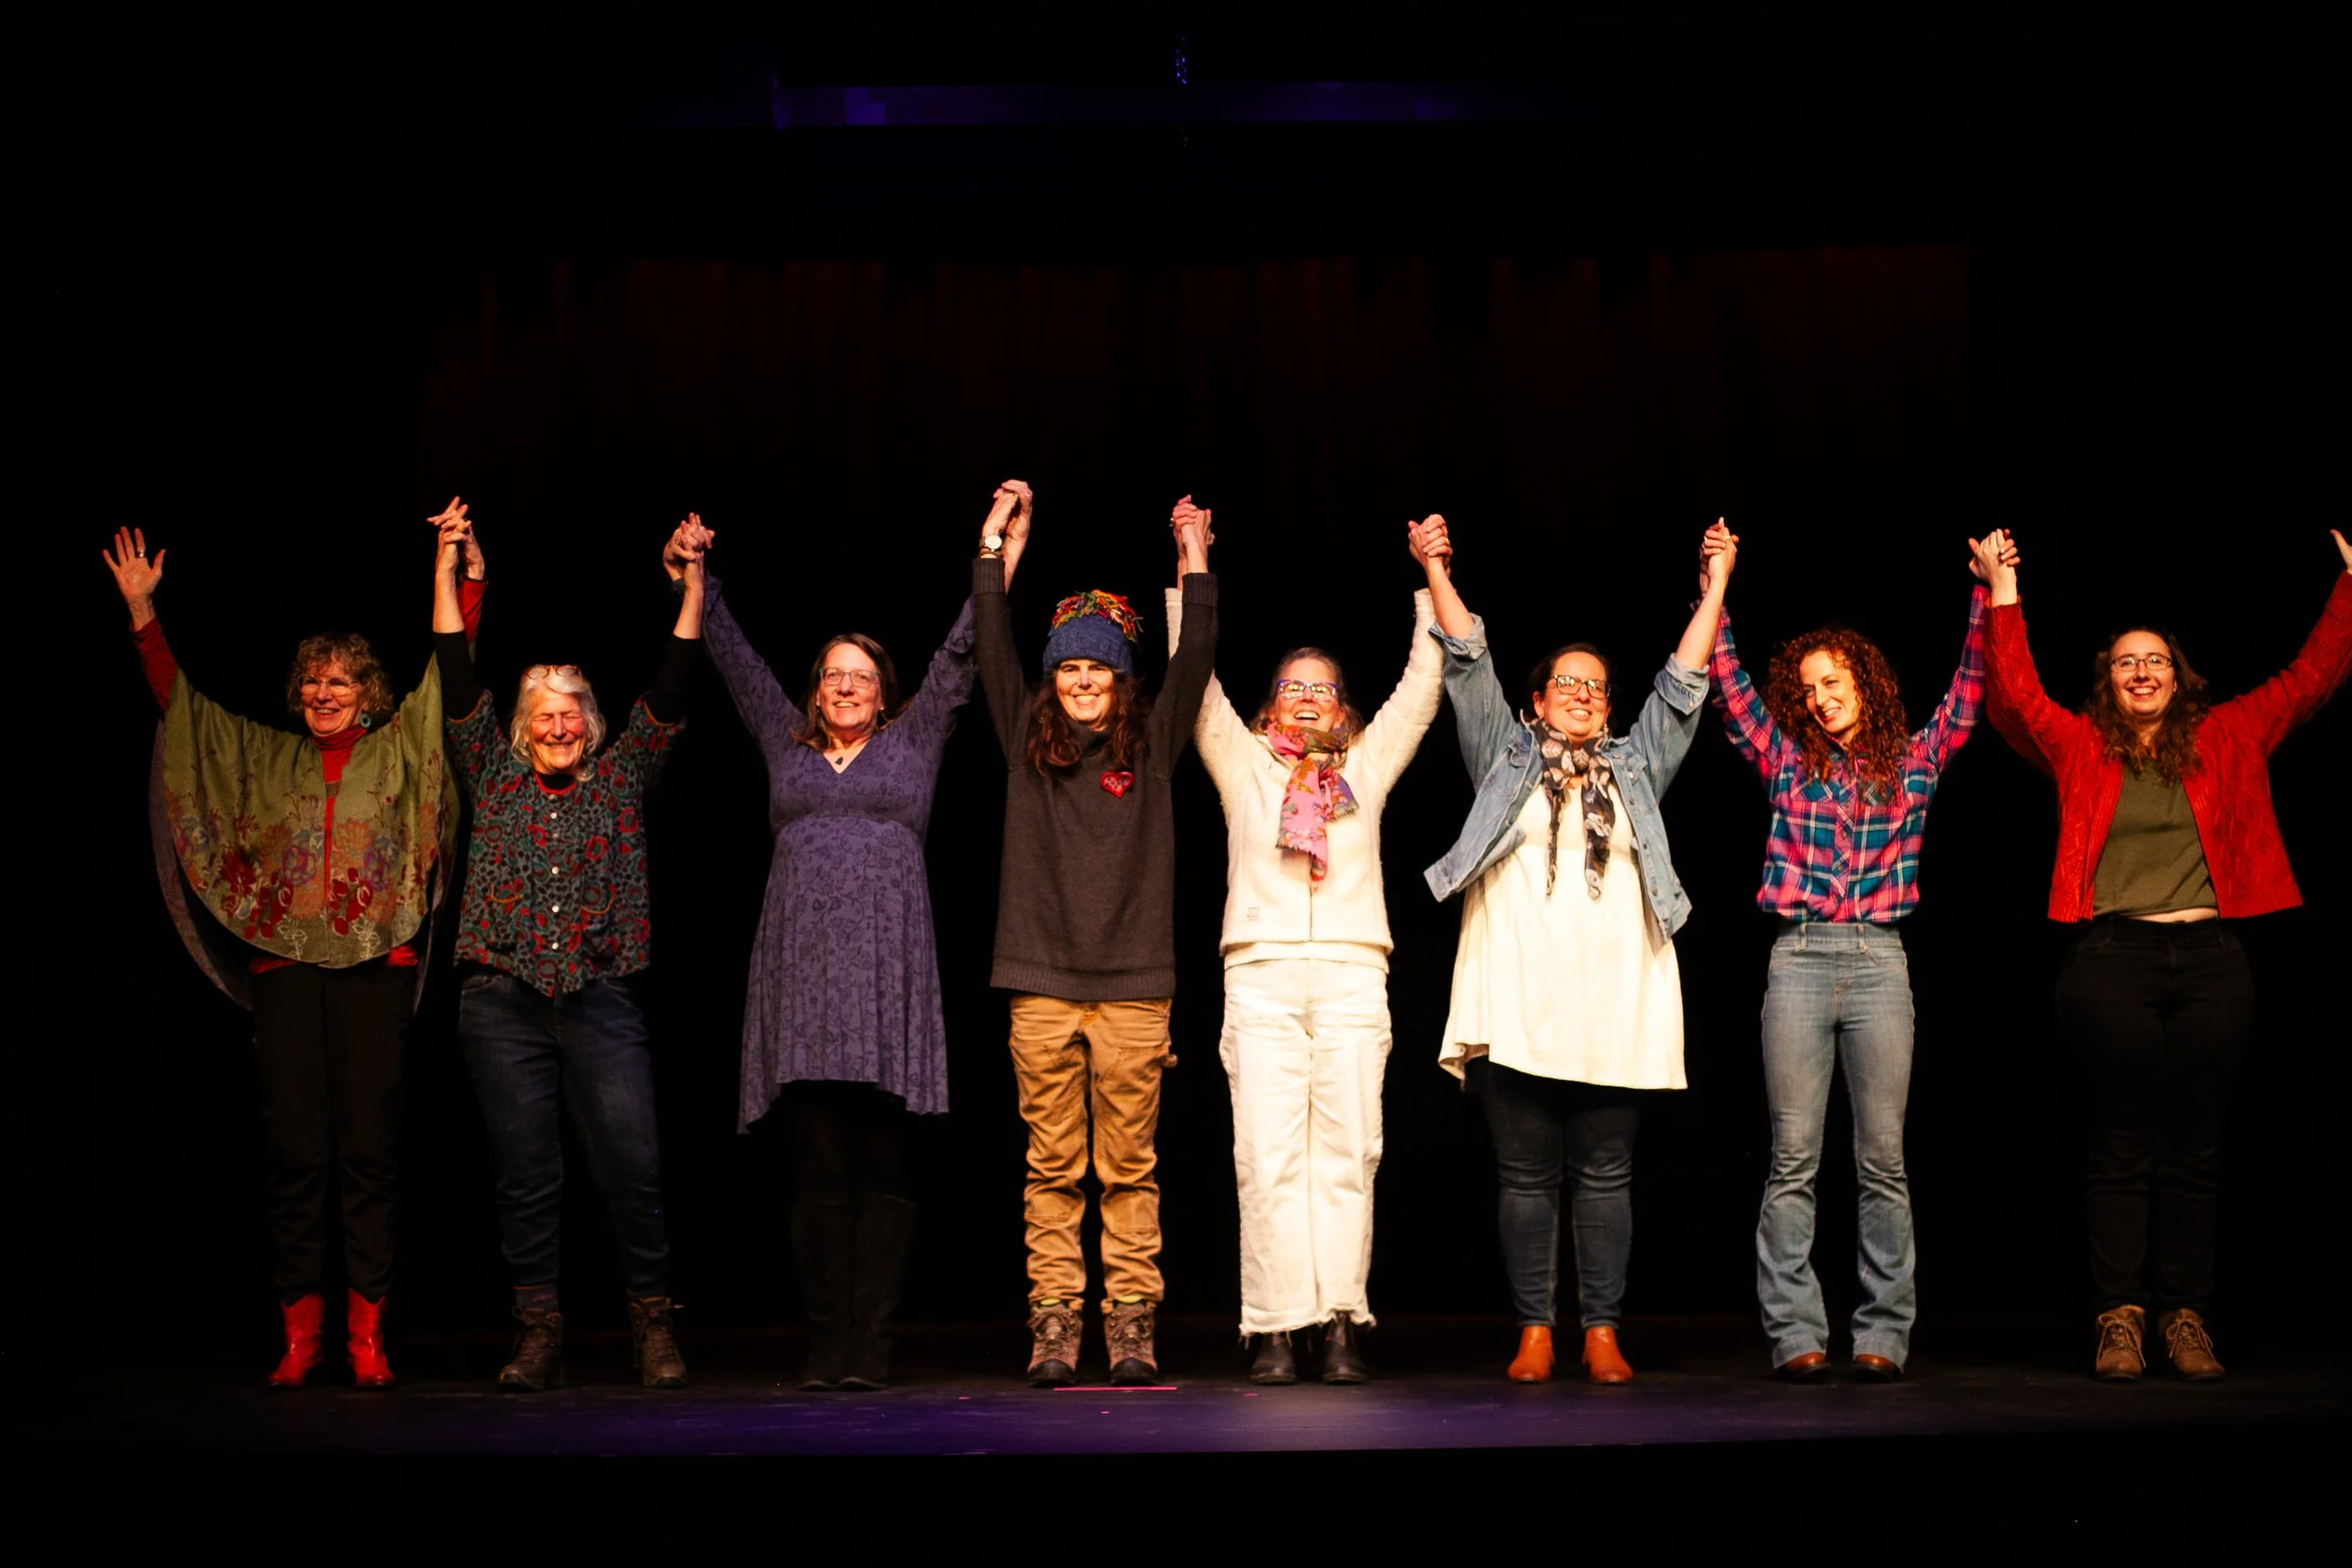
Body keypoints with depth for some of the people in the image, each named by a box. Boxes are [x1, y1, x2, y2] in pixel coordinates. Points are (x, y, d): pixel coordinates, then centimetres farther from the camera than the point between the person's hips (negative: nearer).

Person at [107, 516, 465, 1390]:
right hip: (285, 965, 2)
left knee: (369, 1148, -3)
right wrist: (141, 608, 14)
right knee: (293, 1152, -1)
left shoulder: (401, 749, 12)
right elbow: (177, 699, 19)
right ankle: (300, 1333, 5)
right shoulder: (266, 758, 18)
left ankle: (366, 1333, 0)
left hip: (375, 965, -2)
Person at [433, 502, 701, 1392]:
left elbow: (669, 693, 7)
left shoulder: (621, 776, 13)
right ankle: (539, 1334, 9)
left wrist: (691, 589, 0)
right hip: (503, 1003, 1)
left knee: (633, 1166, -7)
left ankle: (653, 1324, 5)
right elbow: (460, 682, 9)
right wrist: (448, 567, 5)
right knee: (525, 1175, 2)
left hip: (601, 1000, -1)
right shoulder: (495, 776, 13)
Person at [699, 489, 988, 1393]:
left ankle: (870, 1346, -5)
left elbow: (961, 651, 16)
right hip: (801, 969, 2)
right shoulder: (786, 746, 22)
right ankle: (825, 1343, 0)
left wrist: (997, 547, 14)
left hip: (885, 968, -1)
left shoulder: (912, 742, 17)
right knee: (819, 1167, -2)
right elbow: (734, 658, 27)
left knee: (880, 1165, -5)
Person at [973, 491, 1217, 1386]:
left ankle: (1132, 1330, 3)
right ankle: (1052, 1328, 4)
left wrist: (1194, 562, 8)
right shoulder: (1028, 743, 11)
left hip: (1133, 986, -1)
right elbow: (992, 647, 9)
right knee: (1052, 1169, 1)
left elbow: (1197, 656, 6)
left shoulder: (1150, 744, 10)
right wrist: (997, 546, 11)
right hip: (1042, 984, 1)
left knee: (1130, 1168, 0)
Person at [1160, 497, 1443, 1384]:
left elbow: (1423, 681, 18)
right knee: (1268, 1155, -7)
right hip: (1262, 974, -1)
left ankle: (1340, 1324, -4)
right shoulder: (1242, 764, 17)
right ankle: (1275, 1329, -7)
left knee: (1346, 1151, -5)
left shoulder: (1367, 766, 19)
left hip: (1352, 976, 1)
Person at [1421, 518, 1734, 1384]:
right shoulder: (1506, 757, 16)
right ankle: (1534, 1331, 6)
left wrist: (1714, 588, 13)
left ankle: (1602, 1332, 7)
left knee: (1604, 1174, 2)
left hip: (1613, 1007, 1)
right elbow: (1468, 665, 12)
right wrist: (1436, 573, 9)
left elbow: (1682, 685, 16)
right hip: (1517, 1006, -1)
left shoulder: (1636, 766, 20)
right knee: (1526, 1174, 1)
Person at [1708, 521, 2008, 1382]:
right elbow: (1728, 684, 8)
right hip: (1799, 961, 0)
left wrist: (1987, 595, 4)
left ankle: (1883, 1335, 5)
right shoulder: (1787, 762, 12)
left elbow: (1971, 689, 10)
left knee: (1883, 1159, 0)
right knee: (1794, 1161, -2)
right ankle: (1795, 1334, 1)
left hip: (1880, 963, 0)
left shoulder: (1913, 763, 12)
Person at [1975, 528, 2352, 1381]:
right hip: (2113, 960, -2)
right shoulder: (2082, 749, 10)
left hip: (2210, 962, 2)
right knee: (2120, 1149, -1)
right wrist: (2004, 597, -5)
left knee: (2194, 1149, 4)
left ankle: (2186, 1319, 9)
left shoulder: (2227, 740, 15)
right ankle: (2120, 1319, 3)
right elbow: (2017, 699, -2)